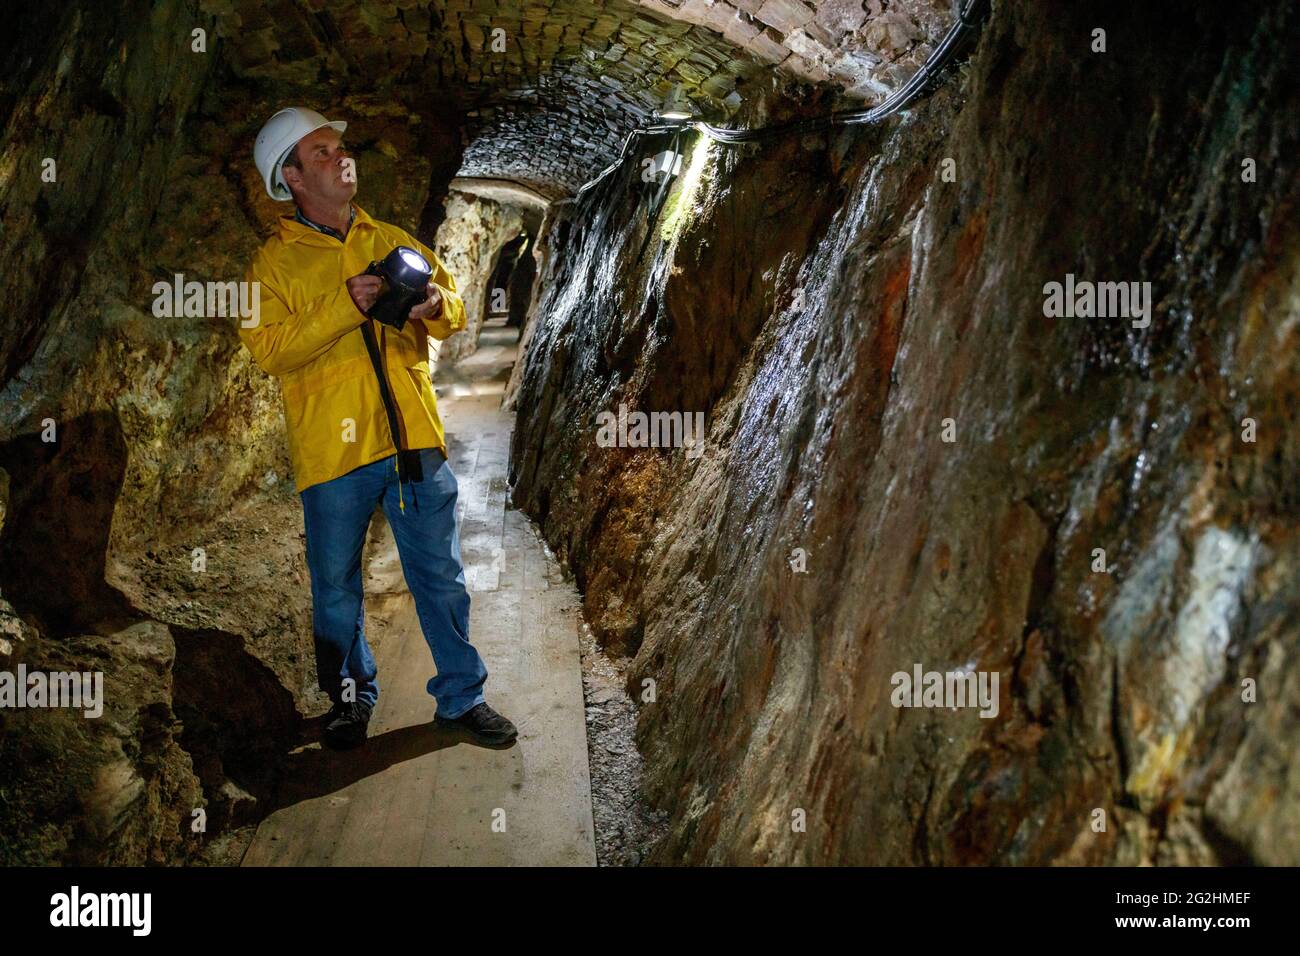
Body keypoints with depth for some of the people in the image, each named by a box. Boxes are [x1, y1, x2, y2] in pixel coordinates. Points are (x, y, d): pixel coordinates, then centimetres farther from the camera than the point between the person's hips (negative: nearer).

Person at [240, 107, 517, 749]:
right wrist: (344, 307, -20)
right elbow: (268, 349, -11)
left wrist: (436, 304, -8)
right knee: (336, 586, 10)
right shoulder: (274, 263, 3)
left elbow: (453, 315, 15)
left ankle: (461, 696, 21)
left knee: (441, 575, 7)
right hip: (333, 449, -2)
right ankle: (351, 697, 30)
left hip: (414, 438, 3)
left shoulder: (392, 241, 14)